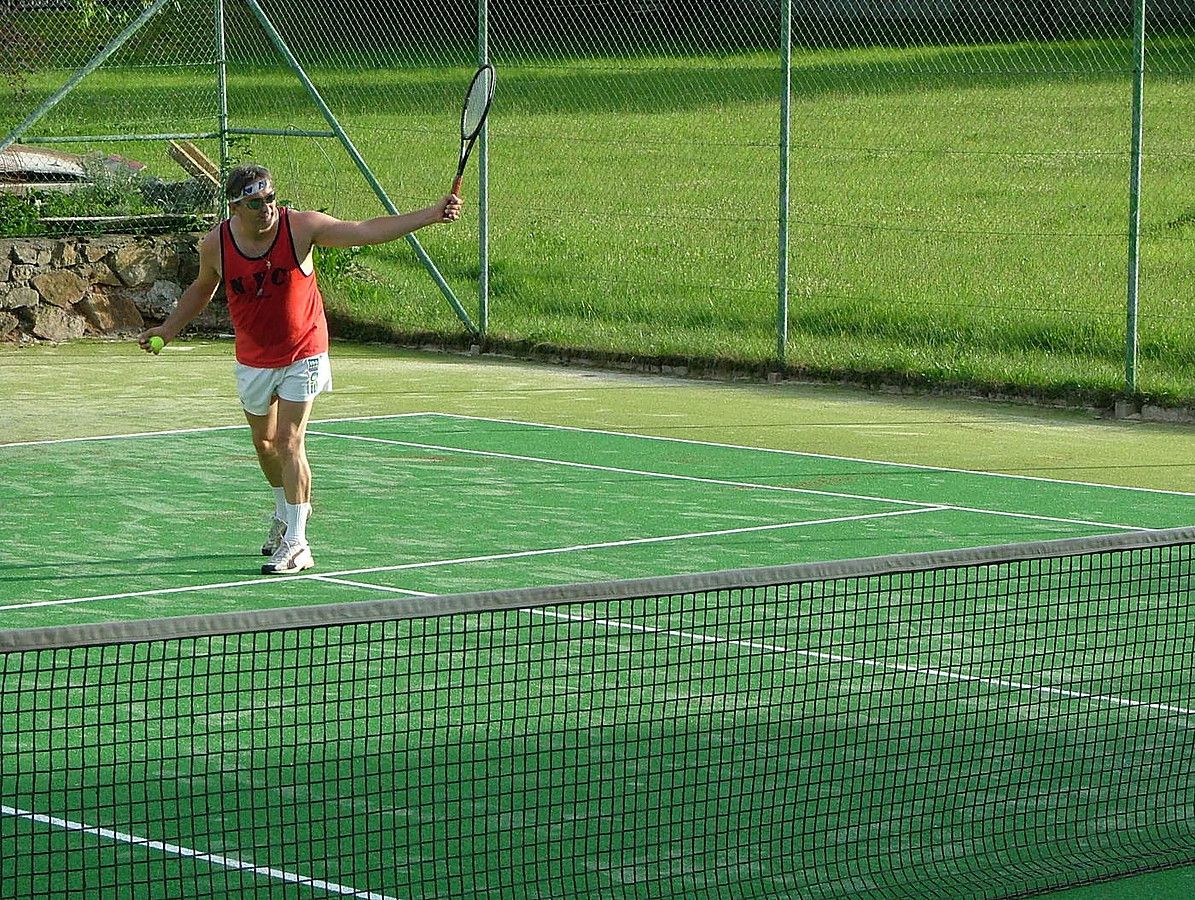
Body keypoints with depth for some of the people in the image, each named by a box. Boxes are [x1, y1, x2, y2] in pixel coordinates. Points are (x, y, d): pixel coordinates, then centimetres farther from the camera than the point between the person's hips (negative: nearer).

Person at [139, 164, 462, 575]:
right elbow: (202, 290, 10)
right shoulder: (215, 245, -13)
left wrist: (431, 214, -30)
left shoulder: (301, 226, -20)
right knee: (264, 441, 18)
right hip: (253, 360, 4)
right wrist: (169, 329, 4)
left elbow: (368, 231, -22)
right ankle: (285, 513, 46)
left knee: (289, 443, -12)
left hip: (302, 354, -4)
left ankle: (296, 544, -8)